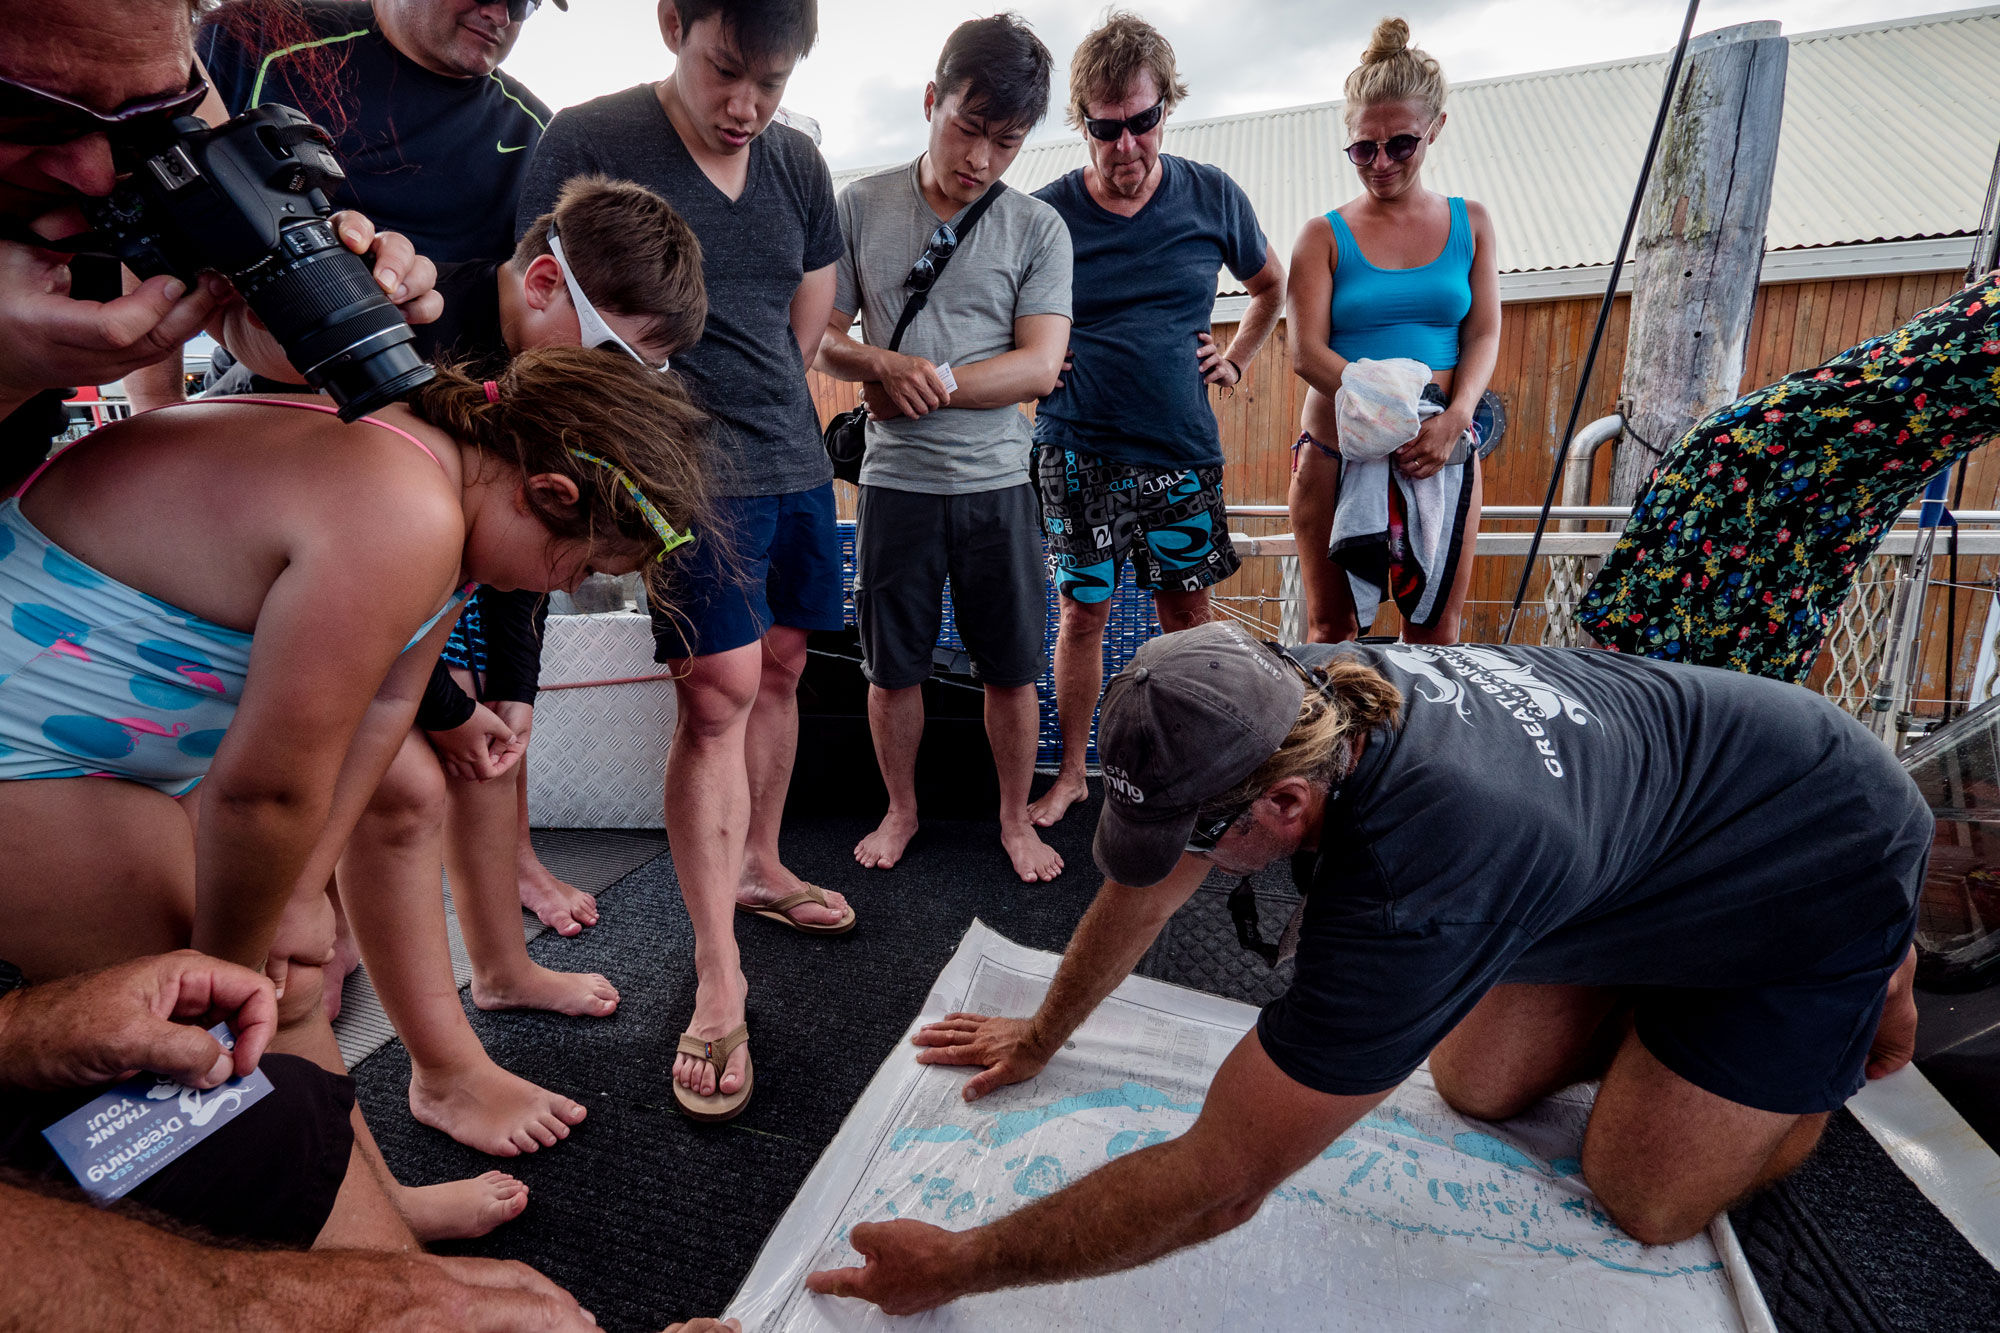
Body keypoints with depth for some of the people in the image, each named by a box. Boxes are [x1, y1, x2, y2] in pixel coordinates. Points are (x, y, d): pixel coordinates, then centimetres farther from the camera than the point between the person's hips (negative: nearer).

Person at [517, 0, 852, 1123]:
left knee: (780, 667, 11)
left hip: (796, 463, 7)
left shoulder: (798, 164, 12)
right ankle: (719, 981, -3)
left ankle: (757, 866, 31)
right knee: (719, 694, -13)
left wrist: (756, 409, 12)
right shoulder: (587, 144, -5)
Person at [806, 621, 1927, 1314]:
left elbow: (1217, 1187, -37)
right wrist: (1042, 1035, 4)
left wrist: (960, 1265, -26)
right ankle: (1668, 974, 26)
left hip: (1826, 865, -5)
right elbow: (1150, 884, -7)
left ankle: (1868, 992, 20)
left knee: (1644, 1200, 1)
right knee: (1477, 1087, 5)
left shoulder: (1411, 891, -45)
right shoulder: (1294, 698, -23)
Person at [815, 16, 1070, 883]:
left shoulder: (1038, 229, 2)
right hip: (896, 483, 1)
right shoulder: (861, 208, 4)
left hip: (997, 485, 0)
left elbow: (1039, 367, -7)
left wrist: (930, 381, -13)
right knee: (891, 670, 10)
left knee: (1012, 670, 7)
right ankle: (901, 810, 33)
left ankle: (1015, 819, 28)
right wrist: (884, 365, -15)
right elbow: (822, 340, 5)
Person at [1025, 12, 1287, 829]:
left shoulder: (1211, 196, 5)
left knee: (1187, 608, 8)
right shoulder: (1047, 213, 0)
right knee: (1084, 609, 2)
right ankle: (1071, 772, 18)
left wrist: (1234, 361, 12)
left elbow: (1271, 285, 22)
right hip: (1077, 454, -2)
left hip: (1183, 452, 2)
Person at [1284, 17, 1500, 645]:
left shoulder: (1469, 222, 12)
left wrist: (1455, 419, -15)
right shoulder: (1324, 235, 4)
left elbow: (1484, 335, 5)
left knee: (1437, 630, 6)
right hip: (1338, 452, -2)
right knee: (1331, 628, 4)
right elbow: (1306, 354, -7)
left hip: (1444, 452, 2)